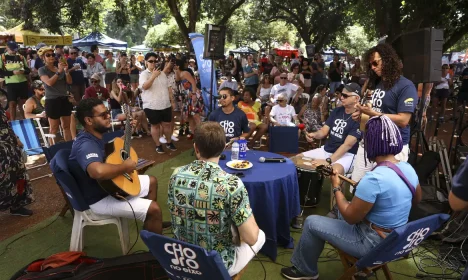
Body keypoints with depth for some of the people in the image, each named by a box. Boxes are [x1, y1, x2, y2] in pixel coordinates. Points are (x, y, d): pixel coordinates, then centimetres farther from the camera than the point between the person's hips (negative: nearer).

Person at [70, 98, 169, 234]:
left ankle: (153, 223, 34)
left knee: (152, 182, 21)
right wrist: (125, 167, -34)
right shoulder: (86, 145, -30)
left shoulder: (94, 136, 2)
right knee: (154, 209, -19)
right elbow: (98, 171, -51)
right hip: (100, 198, -10)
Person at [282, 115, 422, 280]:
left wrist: (336, 188, -9)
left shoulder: (374, 178, -31)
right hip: (396, 238, 8)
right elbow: (416, 200, 15)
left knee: (311, 222, 3)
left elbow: (350, 217, -21)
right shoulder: (408, 168, -5)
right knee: (342, 208, 28)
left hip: (373, 243, -8)